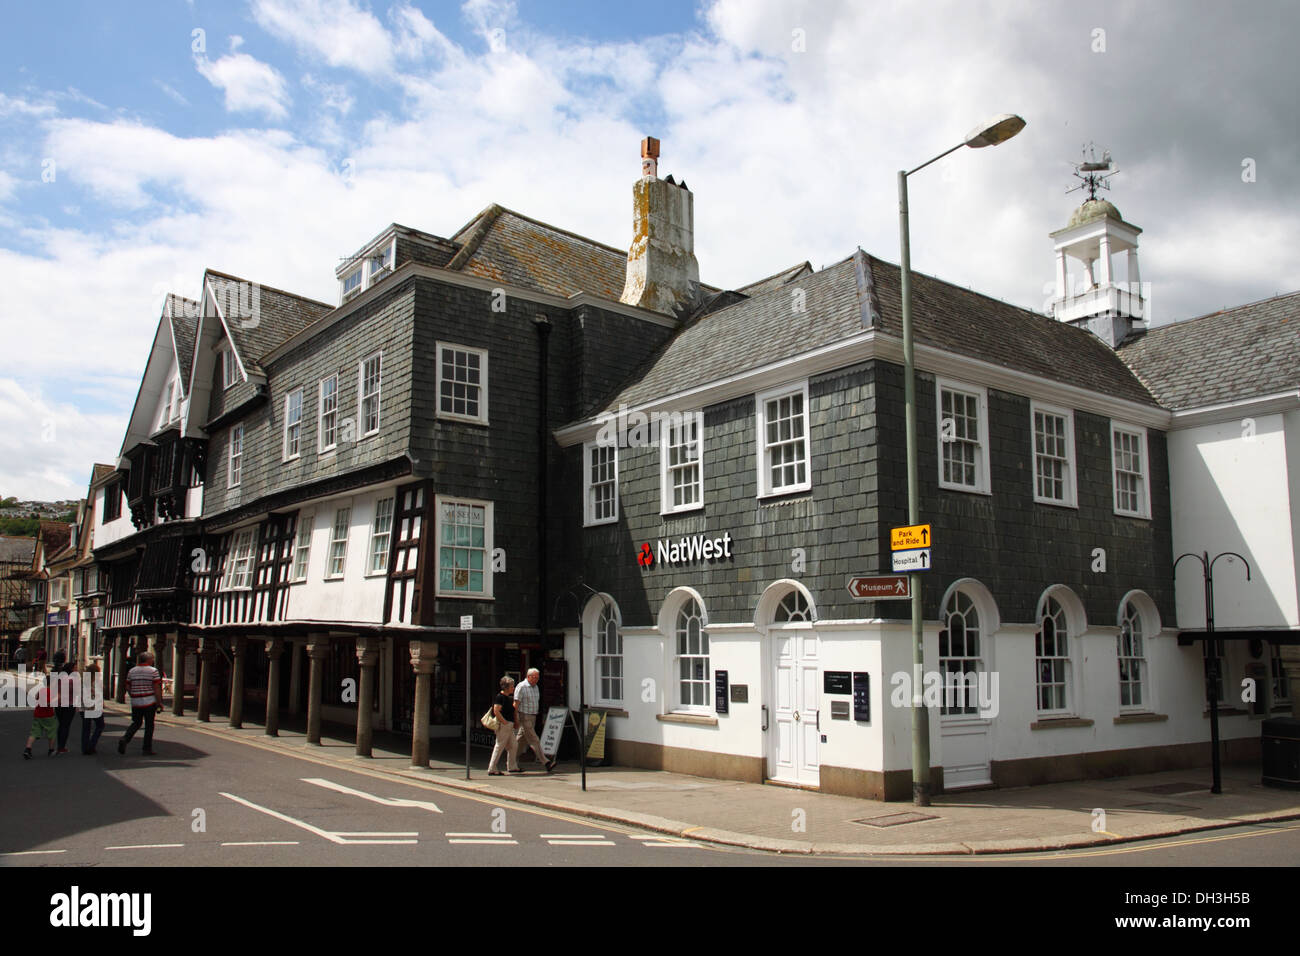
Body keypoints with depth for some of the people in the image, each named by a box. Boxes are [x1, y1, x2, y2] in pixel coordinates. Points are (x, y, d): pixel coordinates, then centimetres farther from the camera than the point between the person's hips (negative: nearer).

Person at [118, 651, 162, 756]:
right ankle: (147, 749, 7)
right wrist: (159, 702, -4)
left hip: (135, 703, 4)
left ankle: (125, 739, -5)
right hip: (149, 702, -4)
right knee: (149, 725, 5)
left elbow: (128, 687, 10)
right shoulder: (153, 671, -7)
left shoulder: (131, 671, 8)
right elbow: (157, 688, -10)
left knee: (136, 723, 17)